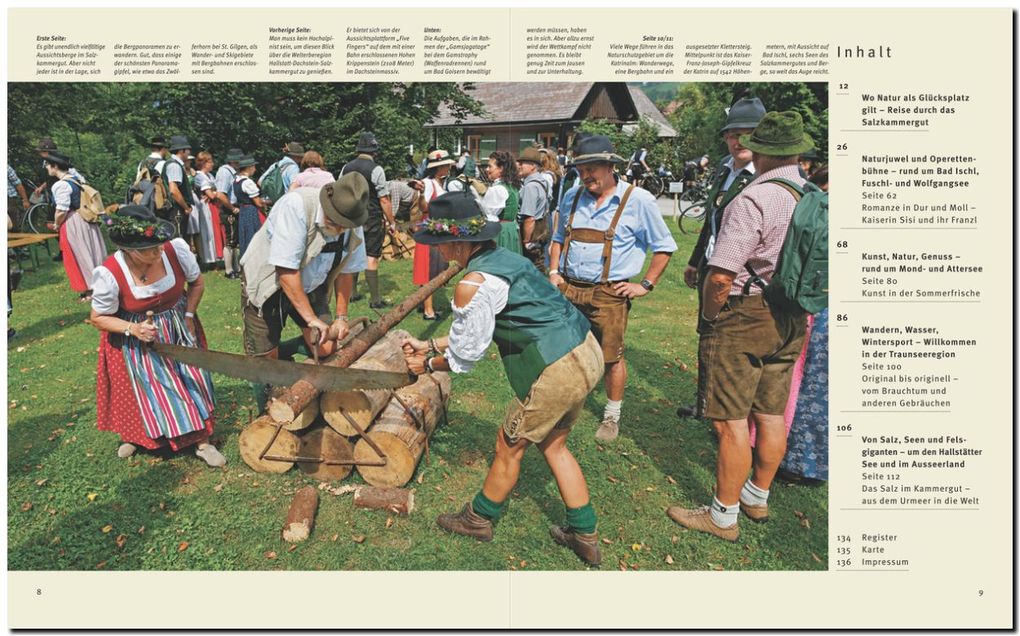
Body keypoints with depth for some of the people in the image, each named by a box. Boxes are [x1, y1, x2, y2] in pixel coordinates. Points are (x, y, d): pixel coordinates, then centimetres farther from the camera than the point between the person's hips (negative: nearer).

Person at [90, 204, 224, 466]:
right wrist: (133, 329, -26)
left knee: (193, 379, 1)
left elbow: (197, 283, -2)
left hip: (178, 329, 2)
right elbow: (99, 318, -12)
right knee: (144, 389, 6)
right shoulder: (110, 274, -28)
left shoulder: (176, 249, -24)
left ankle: (202, 441, 16)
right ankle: (132, 434, 39)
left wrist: (188, 315, -10)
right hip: (137, 340, -2)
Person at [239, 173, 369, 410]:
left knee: (326, 349, -6)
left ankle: (279, 352, 20)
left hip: (309, 286, 5)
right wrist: (312, 319, -29)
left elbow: (345, 271, 2)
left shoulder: (353, 226, -13)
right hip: (266, 282, -5)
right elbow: (286, 271, -32)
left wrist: (341, 316, -2)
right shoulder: (295, 206, -33)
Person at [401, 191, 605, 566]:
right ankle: (585, 535, 35)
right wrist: (430, 345, 27)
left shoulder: (473, 284, -17)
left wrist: (427, 365, 13)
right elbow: (476, 330, 22)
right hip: (587, 353, 9)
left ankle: (479, 519, 38)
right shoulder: (501, 258, 12)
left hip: (559, 371, -9)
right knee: (552, 444, 24)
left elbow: (464, 356, -5)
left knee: (509, 447, 14)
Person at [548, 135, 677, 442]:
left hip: (609, 294, -4)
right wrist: (554, 272, 9)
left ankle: (612, 417, 24)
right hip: (568, 289, 4)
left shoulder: (638, 200, -5)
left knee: (611, 358, 4)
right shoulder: (572, 197, 9)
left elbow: (664, 247, 2)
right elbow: (558, 239, 23)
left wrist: (645, 285, -4)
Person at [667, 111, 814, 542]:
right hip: (791, 321, 8)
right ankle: (757, 498, 35)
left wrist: (709, 318, -9)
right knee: (772, 415, 17)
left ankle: (723, 517, 14)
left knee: (731, 421, 2)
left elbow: (720, 276, -25)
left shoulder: (753, 199, -20)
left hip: (744, 317, -8)